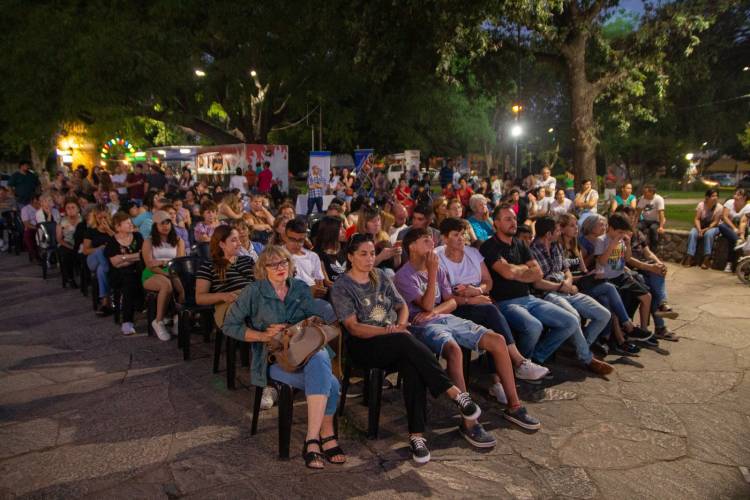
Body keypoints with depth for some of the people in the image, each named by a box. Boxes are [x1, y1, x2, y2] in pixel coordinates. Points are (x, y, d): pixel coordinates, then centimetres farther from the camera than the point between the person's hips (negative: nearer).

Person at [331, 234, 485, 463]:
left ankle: (417, 434, -30)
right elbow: (353, 327, -9)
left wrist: (400, 325, -4)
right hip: (364, 346, -4)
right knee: (407, 341, -34)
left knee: (412, 364, -31)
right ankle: (454, 392, -29)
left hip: (394, 342, 4)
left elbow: (402, 306, 18)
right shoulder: (341, 287, 0)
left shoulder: (380, 277, 18)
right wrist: (388, 330, -20)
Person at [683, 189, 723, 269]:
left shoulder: (719, 207, -13)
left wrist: (705, 230, -25)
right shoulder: (701, 205, -9)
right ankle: (690, 257, -29)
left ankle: (706, 259, -32)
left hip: (713, 227, -2)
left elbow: (715, 222, -14)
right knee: (692, 234, -27)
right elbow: (696, 219, -9)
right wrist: (699, 230, -23)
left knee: (708, 234, -34)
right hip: (700, 226, 2)